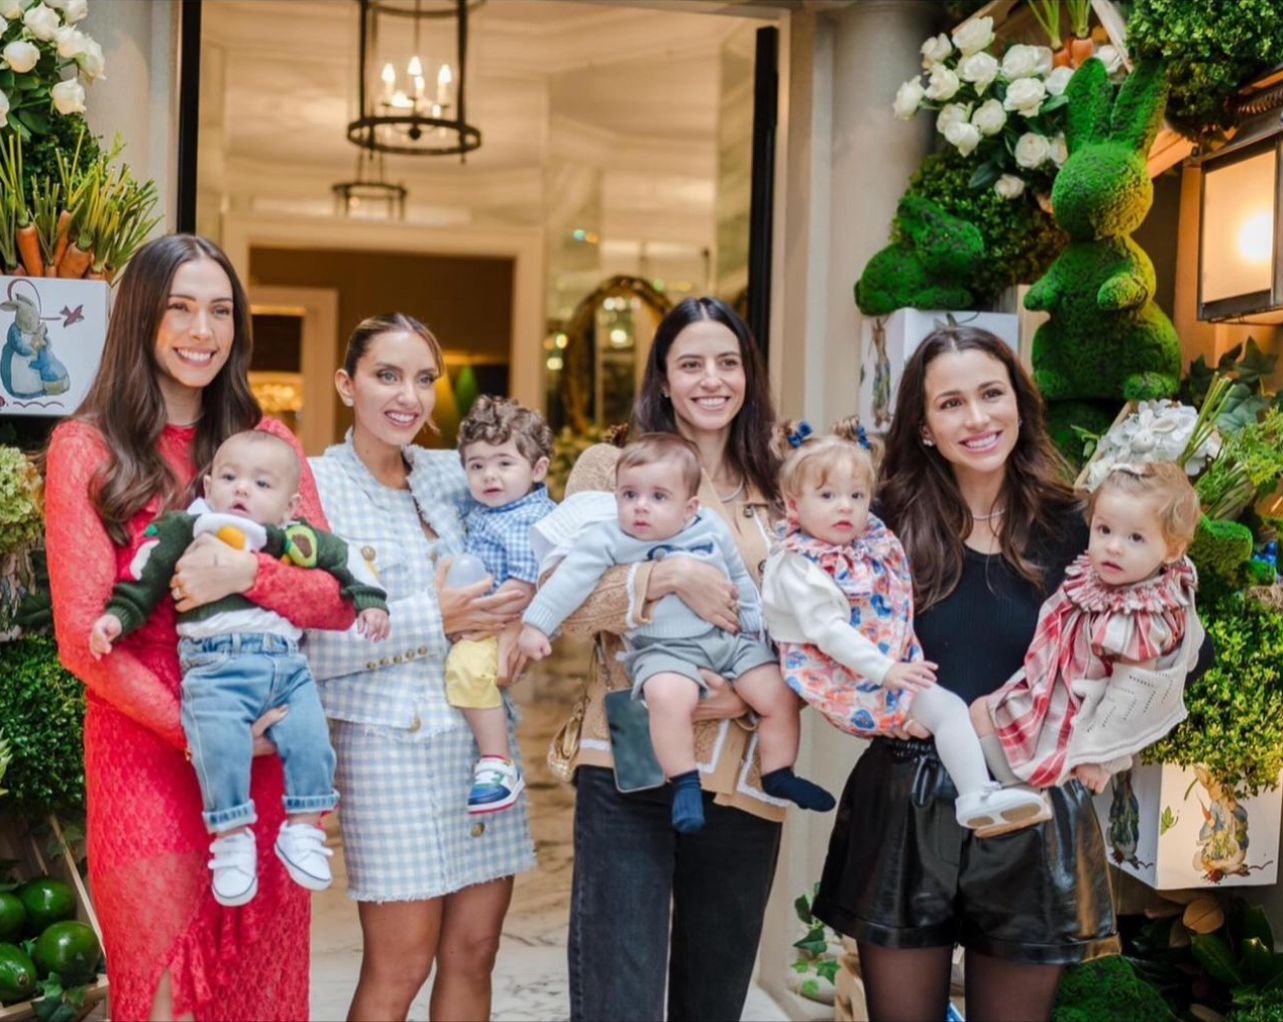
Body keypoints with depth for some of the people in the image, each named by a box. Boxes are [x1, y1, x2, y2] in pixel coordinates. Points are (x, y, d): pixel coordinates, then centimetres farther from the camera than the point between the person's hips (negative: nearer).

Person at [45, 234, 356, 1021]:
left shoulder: (267, 442, 8)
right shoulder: (88, 448, -3)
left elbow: (338, 599, 1)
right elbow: (83, 637, -7)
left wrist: (247, 572, -18)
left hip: (266, 754, 3)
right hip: (146, 753, -3)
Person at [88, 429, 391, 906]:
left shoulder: (298, 541, 13)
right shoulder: (183, 530, 7)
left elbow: (344, 559, 26)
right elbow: (142, 581, 9)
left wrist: (370, 602, 18)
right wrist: (116, 616, -3)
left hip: (288, 664, 3)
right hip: (216, 665, -3)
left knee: (310, 741, -10)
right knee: (221, 747, -23)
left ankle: (304, 829, 7)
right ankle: (231, 838, -9)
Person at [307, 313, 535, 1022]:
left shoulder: (453, 475, 9)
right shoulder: (315, 488, -7)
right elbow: (308, 646, -16)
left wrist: (515, 623, -7)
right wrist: (432, 620, -17)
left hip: (483, 735, 5)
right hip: (390, 745, -5)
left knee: (473, 953, 12)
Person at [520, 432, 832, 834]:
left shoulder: (712, 530, 6)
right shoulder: (607, 539, -5)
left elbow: (741, 581, 19)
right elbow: (570, 579, -8)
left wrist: (756, 624, 22)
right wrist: (535, 624, -14)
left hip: (731, 638, 4)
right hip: (665, 650, -4)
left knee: (780, 695, -3)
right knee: (667, 695, -35)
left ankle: (779, 776, 15)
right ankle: (684, 784, -20)